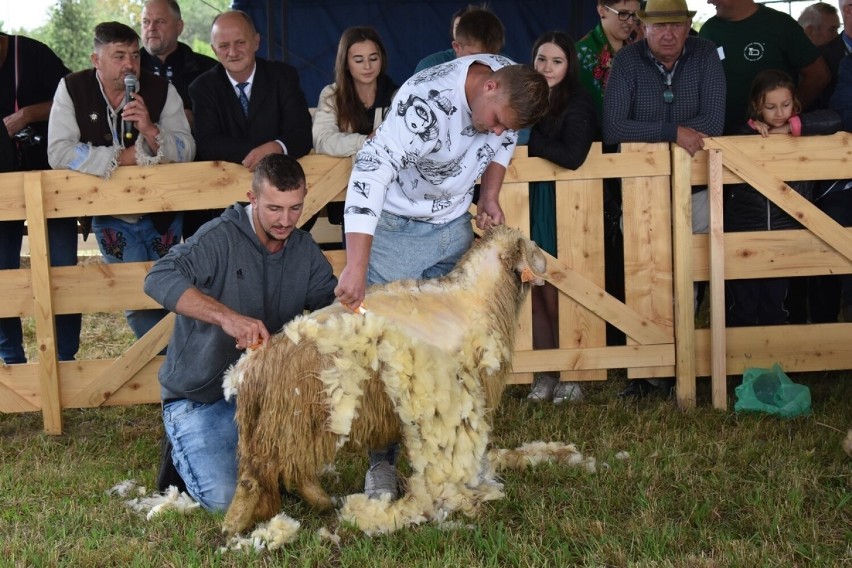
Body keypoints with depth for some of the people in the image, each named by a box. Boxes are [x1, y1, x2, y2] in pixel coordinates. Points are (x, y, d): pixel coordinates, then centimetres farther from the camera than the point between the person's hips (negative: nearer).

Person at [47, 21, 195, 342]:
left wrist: (150, 130, -31)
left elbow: (187, 152, -13)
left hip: (161, 211, 1)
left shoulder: (161, 90, -9)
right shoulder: (72, 89, -10)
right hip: (110, 214, -1)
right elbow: (59, 153, -20)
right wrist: (125, 157, -22)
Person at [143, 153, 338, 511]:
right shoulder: (221, 238, -18)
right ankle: (187, 446, 14)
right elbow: (159, 279, -32)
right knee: (224, 498, -22)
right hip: (200, 398, -6)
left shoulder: (305, 250, 2)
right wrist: (227, 316, -44)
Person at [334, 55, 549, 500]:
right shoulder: (427, 104, -34)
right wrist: (356, 265, -49)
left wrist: (490, 194, -2)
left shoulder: (511, 79, -12)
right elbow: (371, 170, -44)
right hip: (395, 228, -6)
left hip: (454, 225, 6)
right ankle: (382, 463, 4)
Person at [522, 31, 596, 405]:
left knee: (555, 294, -3)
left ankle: (570, 378, 10)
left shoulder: (578, 104, -9)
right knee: (533, 293, 5)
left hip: (562, 204, -6)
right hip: (530, 204, 6)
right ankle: (544, 376, 13)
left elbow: (572, 156, -23)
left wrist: (526, 137, -17)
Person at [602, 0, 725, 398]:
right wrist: (673, 132, -25)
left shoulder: (705, 56, -5)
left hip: (694, 187, 1)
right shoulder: (626, 62, -8)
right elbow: (612, 129, -18)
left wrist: (648, 133, -19)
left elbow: (713, 122, -15)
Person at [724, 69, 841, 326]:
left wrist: (790, 127, -19)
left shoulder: (801, 132, -2)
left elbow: (833, 121, -19)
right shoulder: (746, 135, -3)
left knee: (776, 305, 13)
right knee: (742, 307, 7)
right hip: (743, 233, -1)